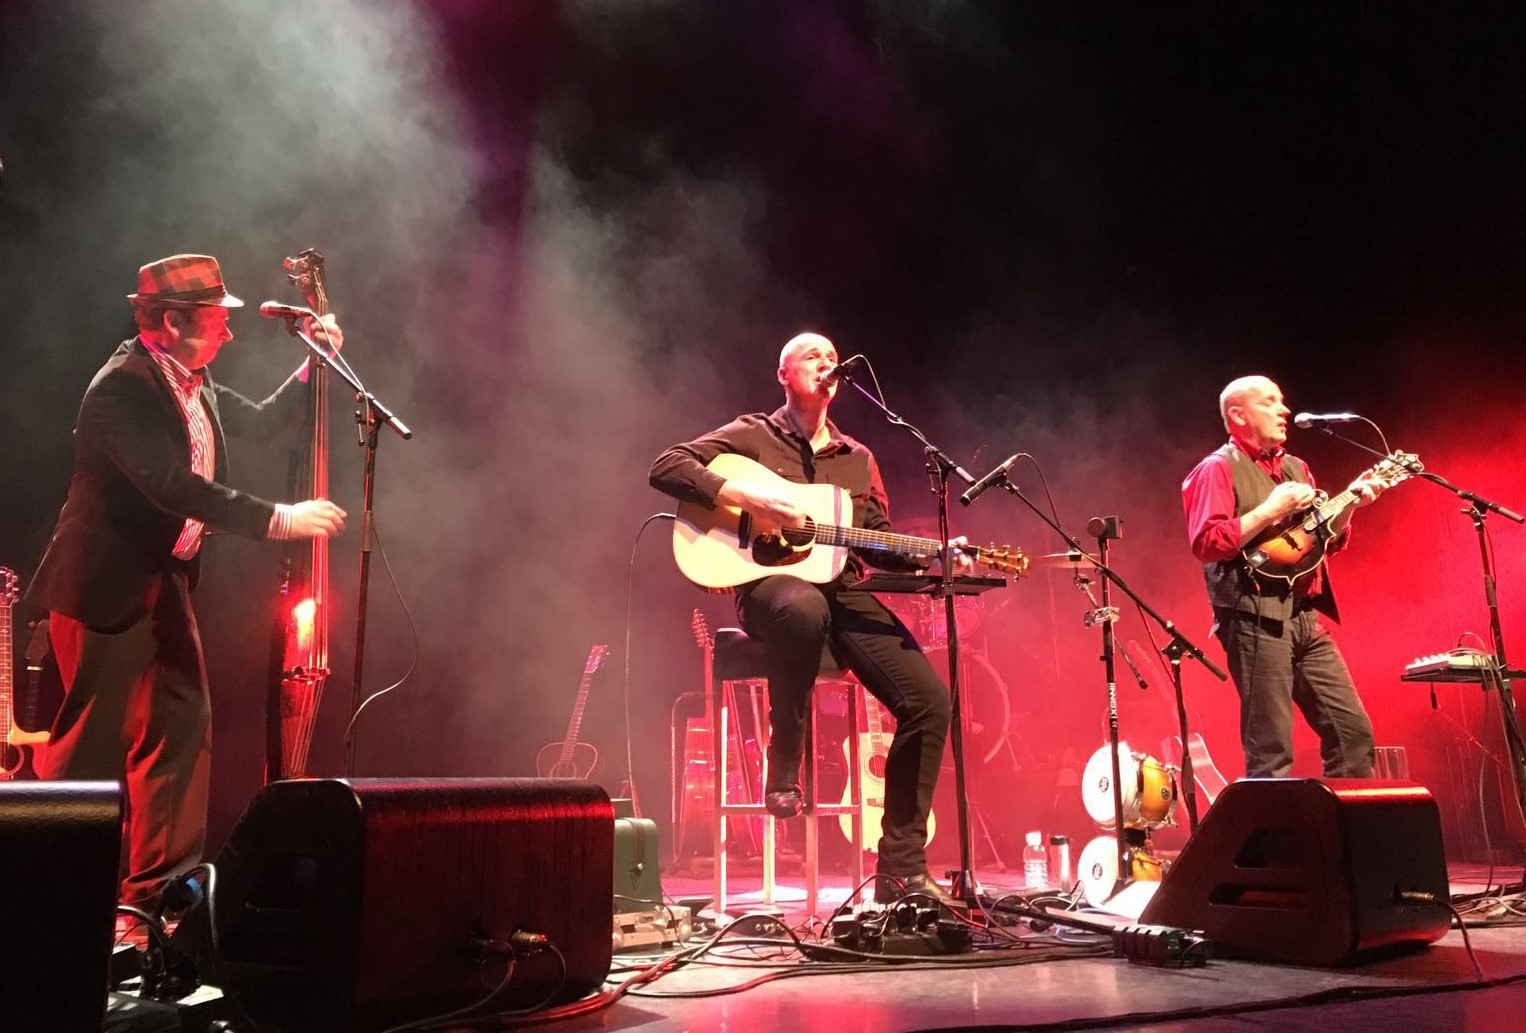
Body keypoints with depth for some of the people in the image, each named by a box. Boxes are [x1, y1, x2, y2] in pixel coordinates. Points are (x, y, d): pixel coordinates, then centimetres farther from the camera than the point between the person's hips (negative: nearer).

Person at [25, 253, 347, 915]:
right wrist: (277, 519, -29)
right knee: (89, 747, 0)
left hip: (166, 582, 9)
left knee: (183, 727, 11)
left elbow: (262, 420, 22)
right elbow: (172, 486, -30)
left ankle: (158, 886, 22)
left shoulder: (194, 384, 8)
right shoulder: (122, 388, -20)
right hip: (108, 588, -9)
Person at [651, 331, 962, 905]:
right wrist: (744, 496, -18)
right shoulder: (752, 436, 6)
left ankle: (902, 871, -2)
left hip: (844, 590, 5)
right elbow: (666, 468, -6)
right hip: (770, 583, -5)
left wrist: (931, 557, 0)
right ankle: (784, 766, -21)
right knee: (803, 607, -44)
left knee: (929, 699, -12)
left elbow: (879, 542, 20)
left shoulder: (858, 459, 20)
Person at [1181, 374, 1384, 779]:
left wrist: (1349, 501, 7)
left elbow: (1328, 540, 23)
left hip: (1307, 618, 8)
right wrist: (1272, 511, -15)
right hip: (1256, 620, -8)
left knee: (1353, 731, 8)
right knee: (1271, 755, -6)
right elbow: (1206, 542, -17)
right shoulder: (1218, 469, -3)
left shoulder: (1295, 468, 21)